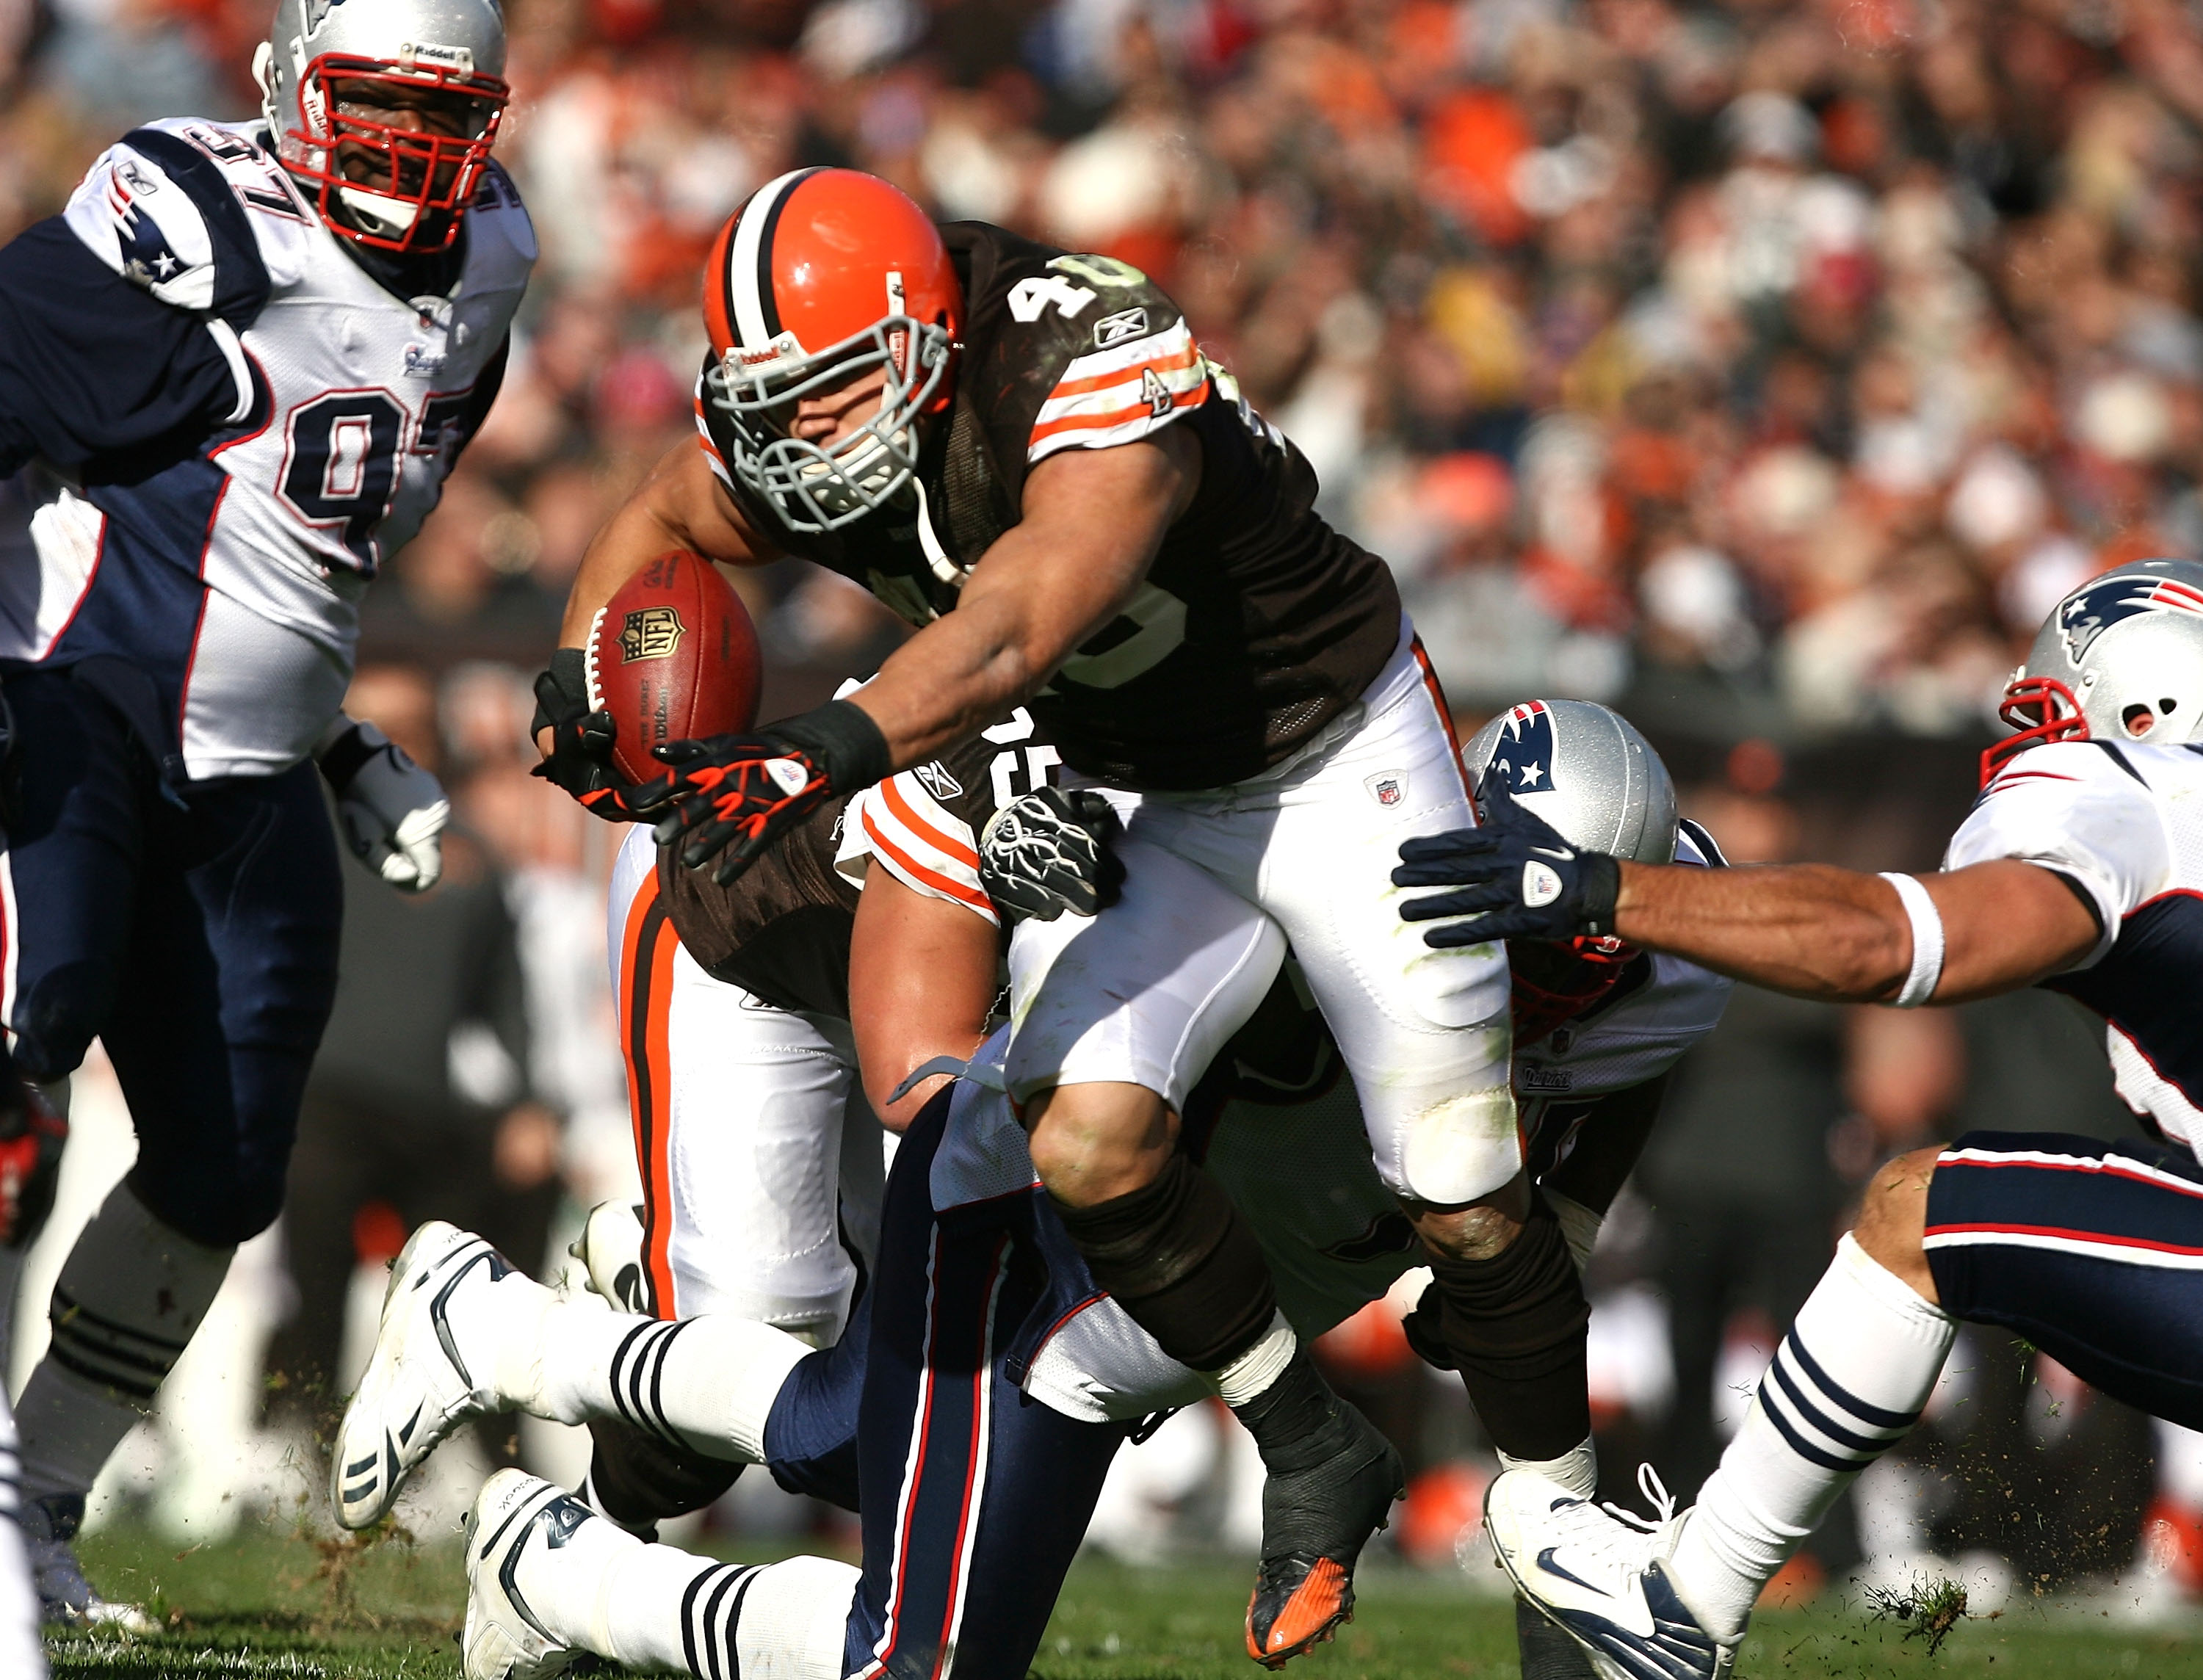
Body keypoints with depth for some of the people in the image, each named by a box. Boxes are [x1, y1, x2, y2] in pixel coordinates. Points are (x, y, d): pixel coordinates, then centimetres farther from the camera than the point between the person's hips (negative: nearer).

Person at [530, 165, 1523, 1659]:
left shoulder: (1105, 380, -36)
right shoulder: (788, 440, -14)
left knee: (1466, 1201, 0)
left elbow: (1007, 638, -48)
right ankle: (1316, 1457, 7)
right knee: (1083, 1147, -14)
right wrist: (583, 682, -13)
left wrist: (813, 756, -61)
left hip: (1338, 761, -6)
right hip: (1136, 798, 6)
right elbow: (656, 527, 7)